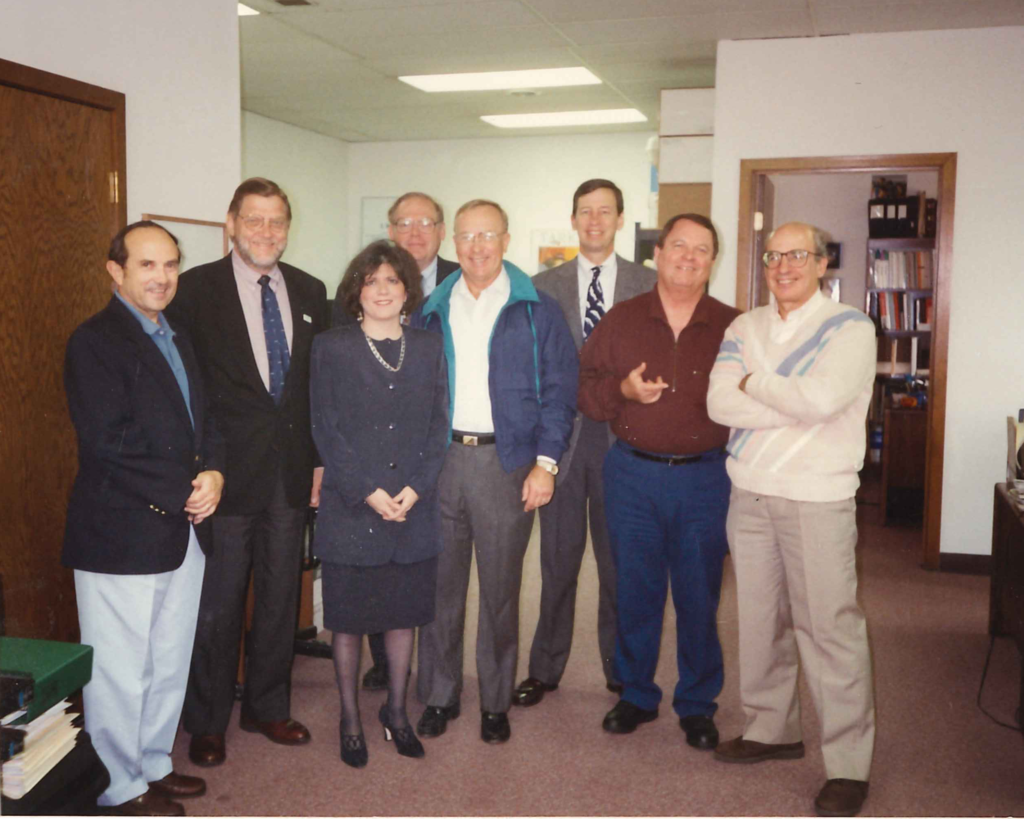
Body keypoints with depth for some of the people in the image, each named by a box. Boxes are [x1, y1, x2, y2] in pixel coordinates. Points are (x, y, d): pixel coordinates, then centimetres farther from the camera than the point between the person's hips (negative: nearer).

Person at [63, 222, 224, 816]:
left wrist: (214, 472, -4)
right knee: (121, 670, 4)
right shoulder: (94, 342, -11)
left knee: (170, 662, 18)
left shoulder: (178, 341, 16)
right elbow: (109, 442, -20)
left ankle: (154, 764, 34)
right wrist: (185, 490, -17)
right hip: (122, 537, -8)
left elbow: (203, 423, 16)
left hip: (185, 531, 8)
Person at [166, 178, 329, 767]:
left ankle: (268, 706, 33)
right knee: (217, 602, 7)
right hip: (225, 471, -4)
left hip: (291, 473, 4)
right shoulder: (197, 289, -5)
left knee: (281, 596, 15)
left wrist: (321, 458, 6)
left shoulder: (310, 292, 8)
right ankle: (208, 721, 25)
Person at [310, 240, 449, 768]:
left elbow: (438, 427, 5)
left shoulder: (428, 349, 8)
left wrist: (415, 488, -9)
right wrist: (368, 492, -13)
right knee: (349, 618, 7)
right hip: (349, 508, -2)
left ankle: (396, 710, 29)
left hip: (413, 508, 2)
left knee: (403, 614, 12)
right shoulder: (331, 348, 1)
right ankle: (350, 718, 23)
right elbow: (326, 431, -4)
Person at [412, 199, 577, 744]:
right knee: (440, 585, 8)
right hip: (438, 460, 3)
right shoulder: (431, 313, 11)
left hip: (506, 463, -2)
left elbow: (560, 389, 0)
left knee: (500, 589, 6)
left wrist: (545, 462, -9)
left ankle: (495, 703, 20)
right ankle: (439, 696, 22)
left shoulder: (537, 311, 2)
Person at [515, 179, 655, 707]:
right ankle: (546, 668, 22)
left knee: (621, 563, 8)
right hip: (561, 433, 1)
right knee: (557, 561, 8)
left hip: (623, 436, -1)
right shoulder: (544, 286, 8)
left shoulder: (648, 284, 4)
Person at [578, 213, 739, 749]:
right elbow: (584, 388, 5)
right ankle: (635, 695, 27)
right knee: (635, 591, 10)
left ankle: (697, 705, 23)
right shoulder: (620, 321, 6)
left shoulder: (732, 327, 3)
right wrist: (622, 390, -13)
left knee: (699, 597, 6)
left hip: (705, 478, -1)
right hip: (631, 474, 1)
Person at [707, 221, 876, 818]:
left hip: (817, 499, -5)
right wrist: (797, 407, -14)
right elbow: (720, 404, -5)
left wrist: (754, 382, -7)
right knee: (761, 618, 13)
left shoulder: (849, 327, -3)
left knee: (830, 627, -3)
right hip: (750, 494, 5)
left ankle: (849, 765, 8)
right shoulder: (745, 328, 10)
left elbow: (821, 398, -21)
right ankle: (773, 729, 30)